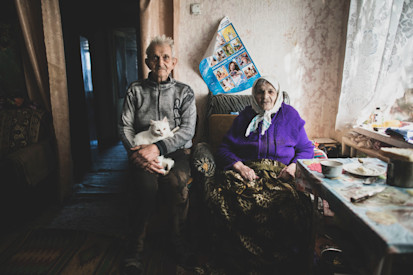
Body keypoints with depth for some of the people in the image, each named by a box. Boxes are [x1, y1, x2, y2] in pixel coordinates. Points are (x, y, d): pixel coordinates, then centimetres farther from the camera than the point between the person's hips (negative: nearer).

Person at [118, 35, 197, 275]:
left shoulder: (185, 92, 10)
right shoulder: (136, 90, 13)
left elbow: (187, 130, -3)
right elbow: (125, 126, 5)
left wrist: (158, 148, -19)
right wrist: (138, 153, -15)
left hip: (177, 151, 0)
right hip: (144, 151, 1)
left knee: (176, 182, -31)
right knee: (145, 184, -31)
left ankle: (181, 243, -5)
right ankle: (135, 252, -11)